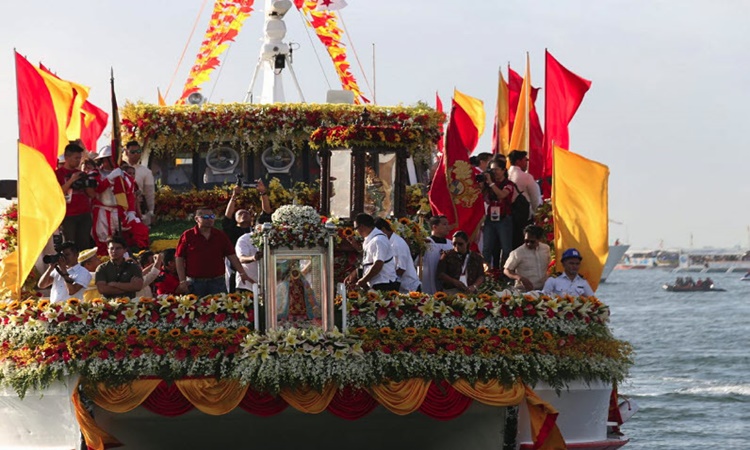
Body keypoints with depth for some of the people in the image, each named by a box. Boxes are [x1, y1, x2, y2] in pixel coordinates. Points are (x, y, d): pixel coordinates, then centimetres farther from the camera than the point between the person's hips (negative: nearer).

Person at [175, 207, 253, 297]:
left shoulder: (220, 235, 9)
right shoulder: (187, 236, 1)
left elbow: (232, 256, 9)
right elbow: (179, 259, 0)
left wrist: (242, 273, -2)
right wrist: (182, 281, -7)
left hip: (217, 282, 2)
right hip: (195, 282, -2)